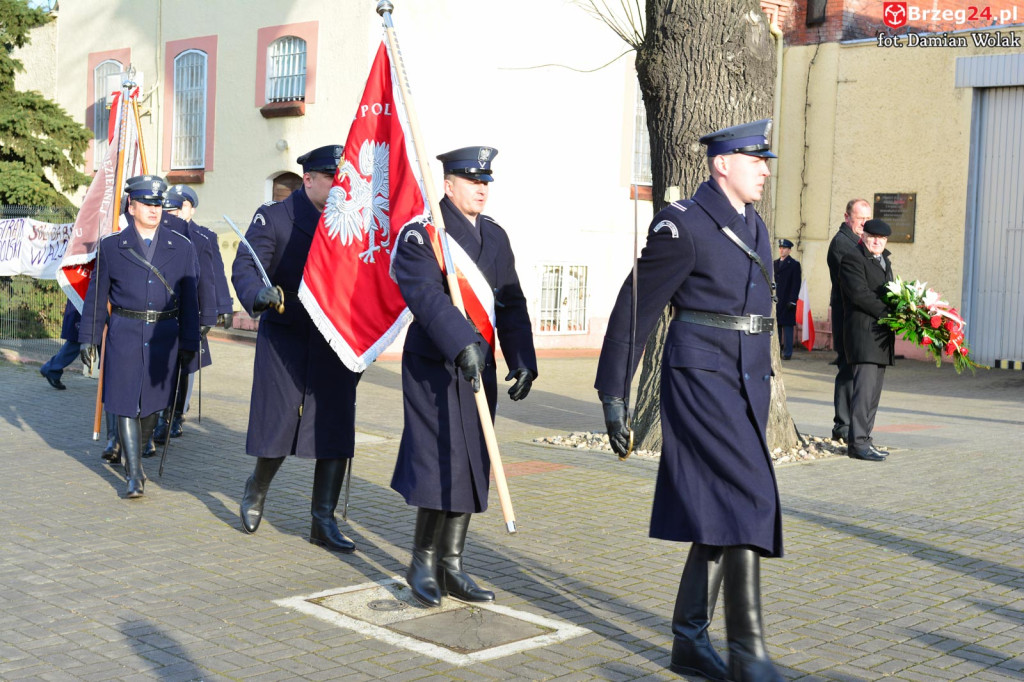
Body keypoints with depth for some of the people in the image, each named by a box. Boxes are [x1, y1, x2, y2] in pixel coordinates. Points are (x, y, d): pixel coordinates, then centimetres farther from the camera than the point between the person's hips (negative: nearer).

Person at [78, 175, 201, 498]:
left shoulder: (181, 247, 5)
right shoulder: (111, 246, 3)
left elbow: (190, 298, 6)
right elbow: (97, 294, 7)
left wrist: (189, 343, 3)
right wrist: (88, 337, 4)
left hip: (164, 336, 1)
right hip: (124, 335, -1)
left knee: (153, 402, 9)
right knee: (125, 402, -4)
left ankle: (134, 455, 33)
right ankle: (134, 475, 1)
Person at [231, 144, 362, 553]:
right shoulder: (272, 218, -4)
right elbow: (244, 268, -14)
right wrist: (260, 294, -35)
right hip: (286, 340, -3)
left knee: (336, 429, 1)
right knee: (278, 426, 3)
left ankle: (323, 522, 12)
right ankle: (257, 489, 35)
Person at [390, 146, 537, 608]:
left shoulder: (495, 237, 13)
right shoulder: (421, 233, -8)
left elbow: (511, 304, 13)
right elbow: (424, 294, -23)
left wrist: (522, 360, 2)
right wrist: (463, 344, -33)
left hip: (479, 368, 7)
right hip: (434, 367, -7)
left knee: (470, 467, 9)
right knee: (441, 463, -7)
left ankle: (450, 566, 18)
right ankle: (423, 564, 10)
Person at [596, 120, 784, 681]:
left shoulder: (754, 228, 15)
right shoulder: (682, 225, -10)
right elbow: (633, 312, -10)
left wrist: (764, 385, 24)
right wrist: (612, 397, -11)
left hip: (748, 382, 8)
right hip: (701, 377, -8)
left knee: (718, 516, 9)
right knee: (747, 500, -13)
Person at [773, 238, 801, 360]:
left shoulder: (794, 264, -1)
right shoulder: (774, 263, 15)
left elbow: (796, 284, -6)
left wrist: (792, 300, -12)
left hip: (787, 301, -5)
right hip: (775, 300, 5)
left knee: (787, 327, -4)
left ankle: (787, 353, -2)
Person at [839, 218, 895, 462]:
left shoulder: (884, 262, 23)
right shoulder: (852, 260, -6)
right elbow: (860, 294, -16)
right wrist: (889, 314, -17)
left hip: (882, 336, 9)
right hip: (864, 332, -9)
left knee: (873, 390, 8)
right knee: (865, 387, -14)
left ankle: (863, 439, 11)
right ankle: (858, 442, -13)